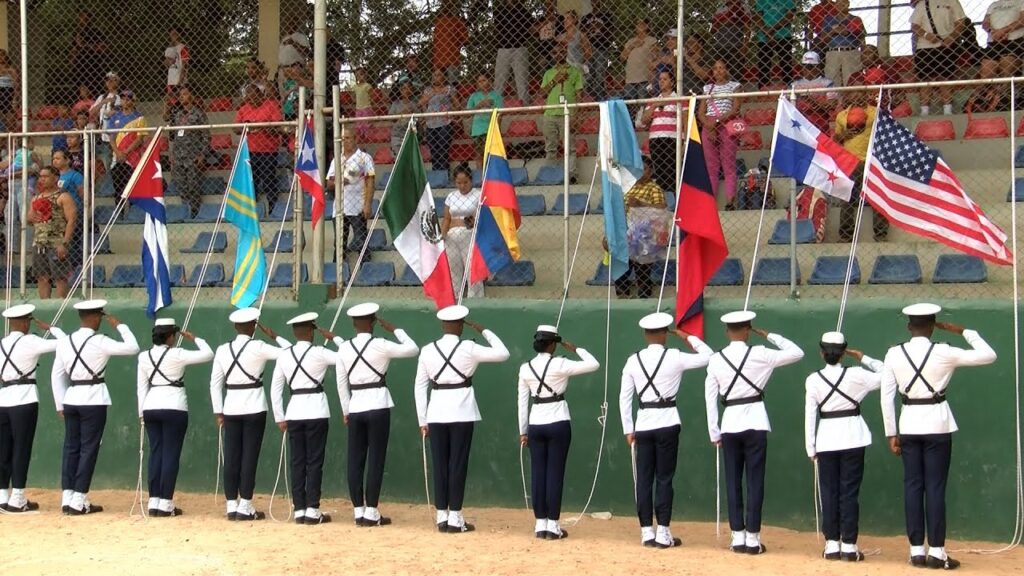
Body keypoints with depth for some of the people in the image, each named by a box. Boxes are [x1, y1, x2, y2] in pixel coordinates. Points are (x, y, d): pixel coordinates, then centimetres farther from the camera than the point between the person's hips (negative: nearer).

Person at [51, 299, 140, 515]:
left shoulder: (65, 342, 6)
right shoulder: (99, 341, -12)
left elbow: (56, 375, 8)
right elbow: (133, 348, -12)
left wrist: (60, 405, 15)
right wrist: (119, 326, 1)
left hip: (71, 398, 6)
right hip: (93, 400, -6)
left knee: (71, 447, 10)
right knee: (89, 449, 0)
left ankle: (67, 499, 12)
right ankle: (78, 501, 0)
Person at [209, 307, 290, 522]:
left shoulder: (222, 350, 3)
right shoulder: (258, 347, -8)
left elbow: (215, 383, 5)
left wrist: (218, 412, 11)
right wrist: (274, 337, 8)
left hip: (231, 409, 4)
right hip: (254, 408, -3)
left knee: (231, 458, 6)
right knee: (249, 457, 0)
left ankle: (231, 506, 8)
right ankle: (245, 507, 0)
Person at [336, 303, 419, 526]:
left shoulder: (344, 348, 3)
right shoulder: (380, 345, -8)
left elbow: (341, 382, 8)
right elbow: (413, 349, 0)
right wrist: (395, 330, 10)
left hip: (355, 407, 4)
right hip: (377, 406, -4)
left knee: (355, 460, 8)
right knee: (375, 459, 0)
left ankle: (358, 511, 11)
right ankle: (371, 513, 0)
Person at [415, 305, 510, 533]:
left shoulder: (427, 351, 3)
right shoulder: (468, 348, -6)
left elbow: (420, 386, 5)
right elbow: (503, 353, 0)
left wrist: (422, 420, 11)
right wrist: (484, 331, 10)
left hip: (436, 412, 3)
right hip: (461, 411, -3)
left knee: (439, 464, 7)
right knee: (458, 463, 1)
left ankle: (442, 516, 10)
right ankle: (455, 518, 2)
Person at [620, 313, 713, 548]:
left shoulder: (633, 361, 3)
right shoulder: (674, 357, -6)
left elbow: (624, 397, 4)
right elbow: (708, 356, 3)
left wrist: (628, 430, 11)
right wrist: (688, 338, 14)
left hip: (643, 425, 3)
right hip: (667, 423, -3)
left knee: (644, 479, 7)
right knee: (664, 478, 1)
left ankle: (647, 532, 10)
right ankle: (663, 533, 1)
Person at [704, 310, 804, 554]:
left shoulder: (716, 360, 1)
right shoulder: (759, 355, -7)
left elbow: (710, 398, 3)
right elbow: (797, 353, 2)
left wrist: (714, 433, 10)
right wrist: (768, 335, 8)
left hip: (730, 424, 2)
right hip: (755, 423, -2)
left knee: (733, 481, 9)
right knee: (755, 481, 2)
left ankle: (738, 537, 11)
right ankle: (752, 538, 2)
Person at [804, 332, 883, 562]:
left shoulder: (813, 380, -5)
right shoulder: (855, 374, -8)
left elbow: (810, 415, -4)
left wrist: (811, 448, 2)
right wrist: (863, 358, 8)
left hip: (827, 438, 1)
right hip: (852, 436, -1)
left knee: (829, 492, 7)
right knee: (849, 492, 2)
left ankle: (832, 544, 7)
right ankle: (849, 545, 2)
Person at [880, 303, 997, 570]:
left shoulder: (894, 354, -3)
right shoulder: (943, 353, -9)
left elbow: (886, 396, -2)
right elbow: (988, 355, -2)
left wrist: (891, 433, 5)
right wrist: (963, 331, 7)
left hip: (909, 425, 2)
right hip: (937, 424, -2)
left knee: (912, 486, 8)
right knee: (935, 487, 1)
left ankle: (917, 550, 9)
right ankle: (936, 551, 1)